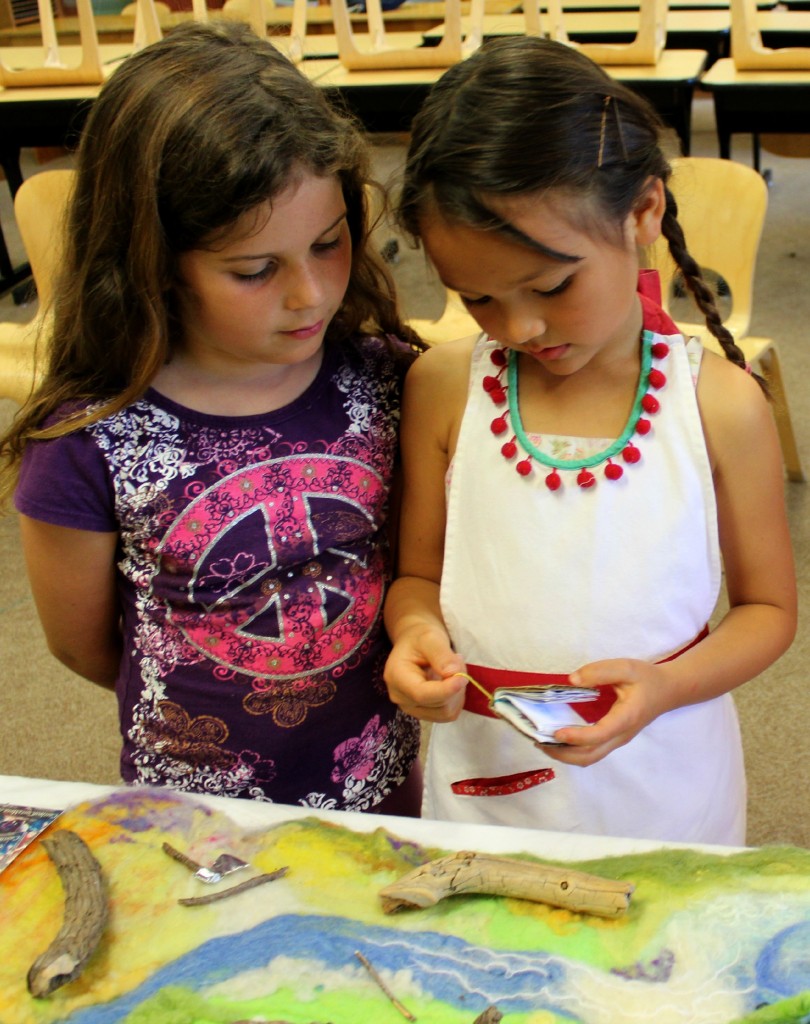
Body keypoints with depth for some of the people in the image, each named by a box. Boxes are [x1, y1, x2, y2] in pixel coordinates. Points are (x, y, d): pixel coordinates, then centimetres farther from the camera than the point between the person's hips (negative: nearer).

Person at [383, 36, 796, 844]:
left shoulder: (719, 405, -12)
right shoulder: (443, 388, -8)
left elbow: (768, 606, -1)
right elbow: (419, 573, 4)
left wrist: (663, 685, -19)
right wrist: (416, 634, -18)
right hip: (481, 784, 1)